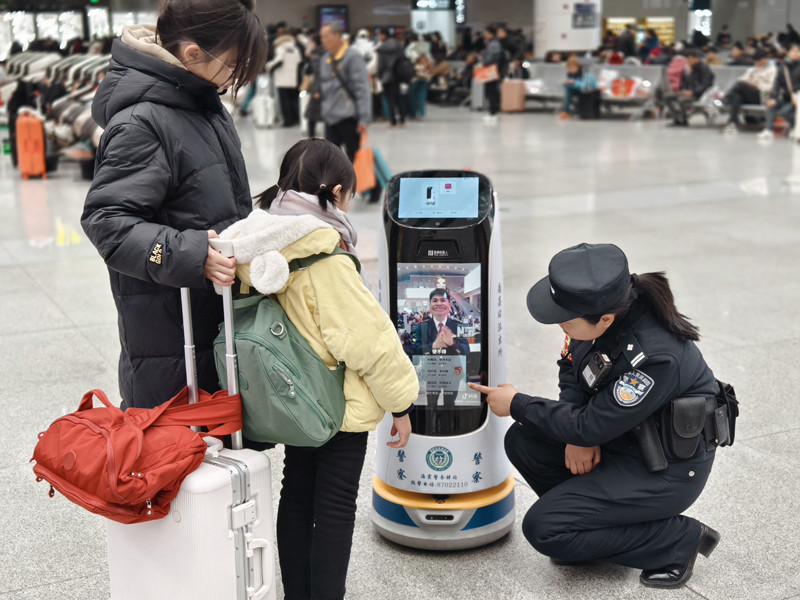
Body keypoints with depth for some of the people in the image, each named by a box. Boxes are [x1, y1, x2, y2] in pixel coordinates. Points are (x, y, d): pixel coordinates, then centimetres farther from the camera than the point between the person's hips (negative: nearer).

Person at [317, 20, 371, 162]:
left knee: (354, 157, 2)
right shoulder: (325, 58, 14)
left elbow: (362, 89, -14)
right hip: (330, 117, 7)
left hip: (349, 117, -7)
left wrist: (364, 118, -19)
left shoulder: (353, 57, -9)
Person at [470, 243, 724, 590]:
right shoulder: (601, 307, -13)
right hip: (623, 437, 8)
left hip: (669, 468, -8)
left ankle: (680, 539, -2)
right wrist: (578, 435, -9)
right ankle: (591, 525, 10)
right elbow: (571, 369, 5)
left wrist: (516, 404, -14)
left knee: (543, 529, -14)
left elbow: (590, 426, -25)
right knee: (522, 441, -3)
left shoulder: (657, 357, -34)